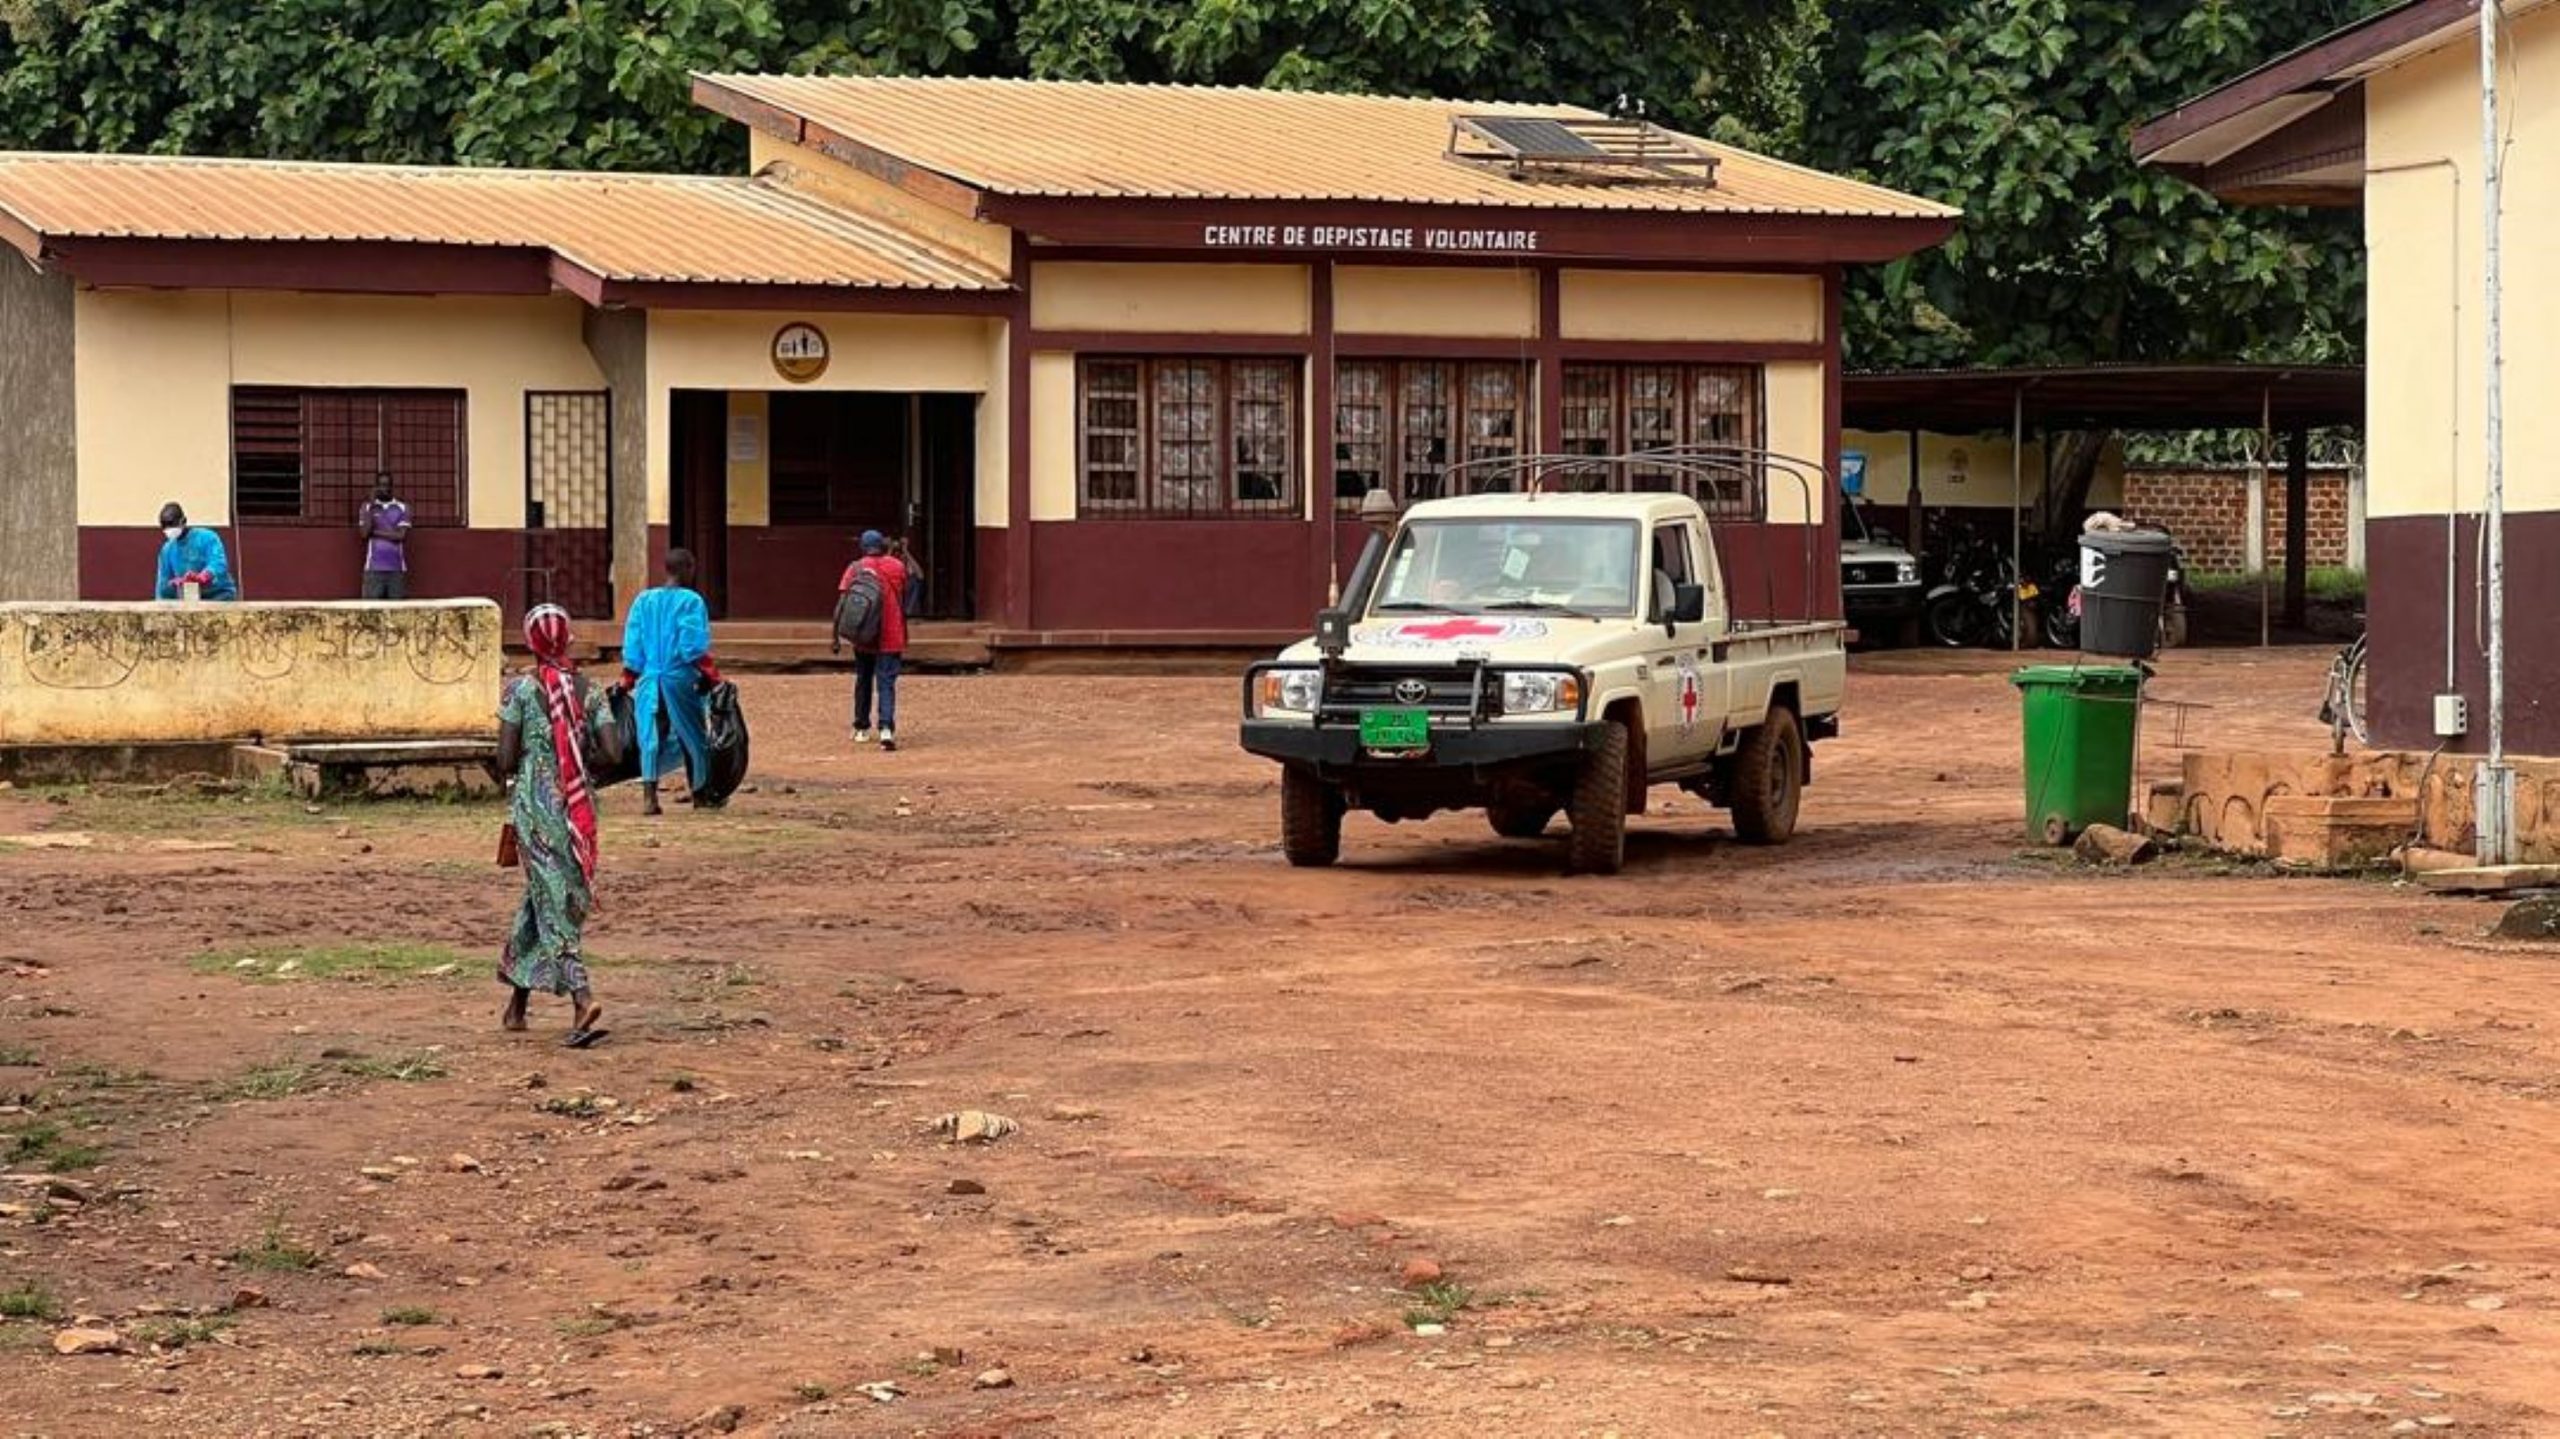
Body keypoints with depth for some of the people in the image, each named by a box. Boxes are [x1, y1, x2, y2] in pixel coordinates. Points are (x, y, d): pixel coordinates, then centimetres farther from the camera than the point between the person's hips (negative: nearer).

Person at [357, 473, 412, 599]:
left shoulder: (402, 508, 6)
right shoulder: (368, 507, 8)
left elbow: (401, 535, -5)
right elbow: (364, 532, -7)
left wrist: (376, 532, -5)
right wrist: (372, 506, -8)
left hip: (396, 567, 0)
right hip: (374, 567, 0)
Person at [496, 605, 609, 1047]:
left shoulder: (521, 691, -7)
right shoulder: (587, 690, 3)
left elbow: (505, 760, -10)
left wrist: (513, 772, 13)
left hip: (535, 803, -4)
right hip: (578, 807, 4)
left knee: (552, 900, -6)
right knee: (541, 898, 16)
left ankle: (583, 998, -23)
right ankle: (517, 1004, 24)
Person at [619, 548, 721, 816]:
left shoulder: (643, 601, 8)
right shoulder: (691, 601, -7)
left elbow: (632, 647, 9)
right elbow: (694, 646, -13)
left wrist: (628, 682, 15)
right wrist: (711, 676, -7)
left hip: (649, 680, 4)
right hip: (680, 678, -4)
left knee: (652, 737, 3)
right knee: (693, 737, 10)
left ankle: (649, 795, -10)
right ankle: (700, 792, 19)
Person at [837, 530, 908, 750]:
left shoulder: (856, 568, -2)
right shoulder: (898, 567, 3)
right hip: (892, 637, 0)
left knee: (863, 681, 17)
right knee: (887, 683, -5)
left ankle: (862, 729, 25)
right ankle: (886, 728, -24)